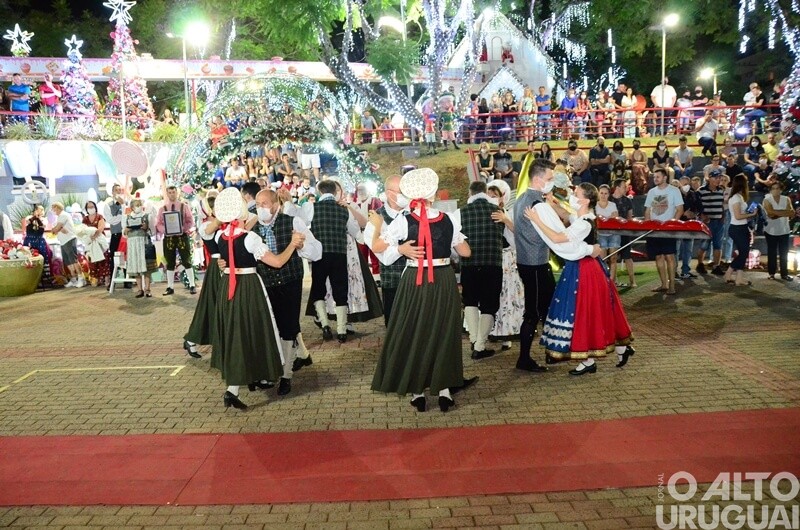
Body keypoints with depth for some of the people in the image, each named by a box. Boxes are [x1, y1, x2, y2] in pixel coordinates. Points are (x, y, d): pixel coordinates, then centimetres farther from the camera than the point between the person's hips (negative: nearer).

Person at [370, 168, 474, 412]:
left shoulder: (403, 221, -11)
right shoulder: (448, 220, -3)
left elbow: (376, 246, -8)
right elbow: (465, 252, 9)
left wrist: (376, 226, 3)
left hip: (415, 282, -2)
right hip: (444, 281, 2)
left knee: (414, 333, 13)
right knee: (443, 333, 15)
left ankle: (418, 391, 17)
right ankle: (444, 389, 17)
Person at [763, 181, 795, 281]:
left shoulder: (786, 199, 4)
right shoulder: (767, 200, -4)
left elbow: (792, 214, -9)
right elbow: (771, 214, -19)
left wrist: (777, 213, -18)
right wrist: (785, 213, -14)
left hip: (784, 231, 2)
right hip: (771, 231, -2)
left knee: (784, 253, 6)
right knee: (772, 253, 5)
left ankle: (784, 274, 12)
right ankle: (771, 273, 13)